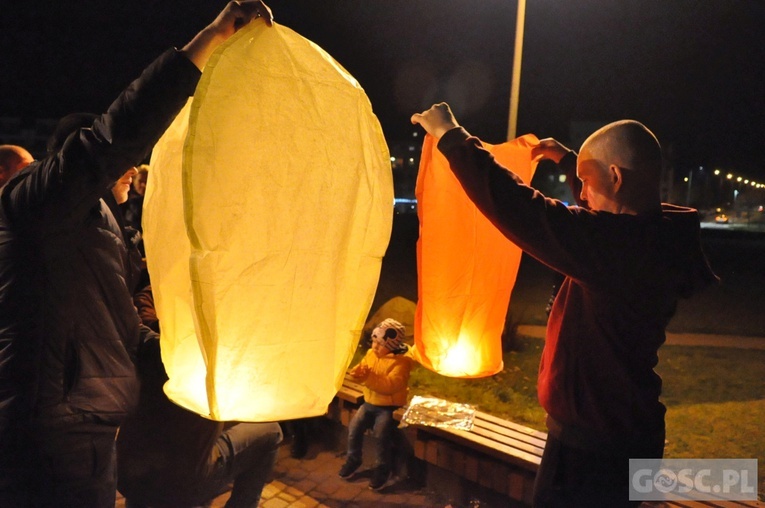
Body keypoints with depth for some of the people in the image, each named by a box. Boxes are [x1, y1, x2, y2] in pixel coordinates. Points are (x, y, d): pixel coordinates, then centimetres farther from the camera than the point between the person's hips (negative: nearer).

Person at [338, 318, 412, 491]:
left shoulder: (401, 361, -18)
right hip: (369, 403, 6)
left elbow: (390, 385, -28)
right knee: (354, 427, -11)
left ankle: (383, 468, -2)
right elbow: (362, 371, 6)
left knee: (381, 433, -25)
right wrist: (357, 372, -19)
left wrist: (369, 376, -35)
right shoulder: (371, 353, 2)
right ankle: (353, 460, 13)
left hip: (389, 407, -6)